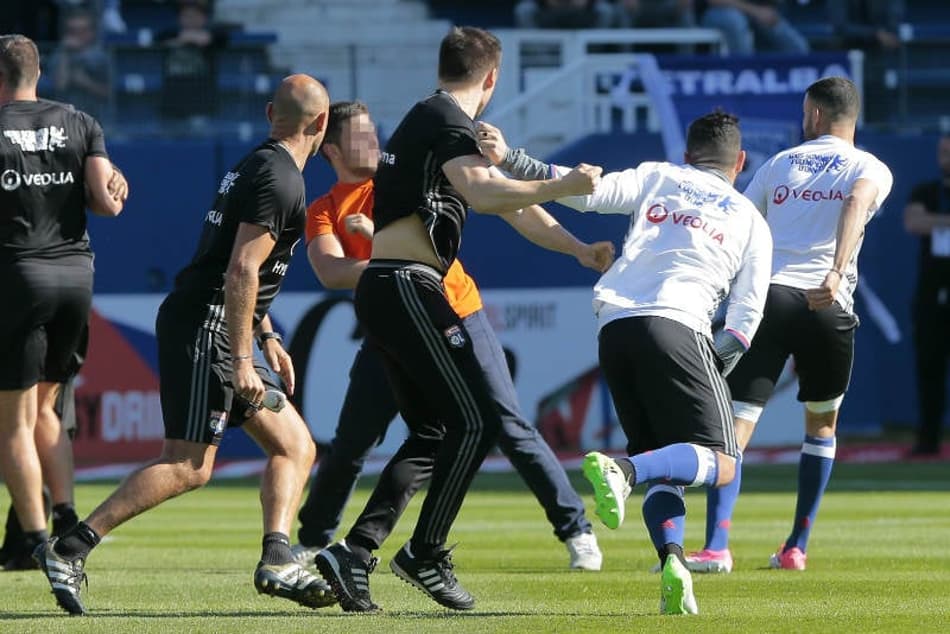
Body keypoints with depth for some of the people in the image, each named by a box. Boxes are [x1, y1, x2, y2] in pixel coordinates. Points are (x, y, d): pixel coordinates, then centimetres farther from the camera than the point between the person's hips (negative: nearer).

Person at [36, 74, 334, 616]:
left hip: (216, 332, 10)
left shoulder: (258, 166, 19)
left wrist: (267, 338, 29)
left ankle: (278, 562, -2)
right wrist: (242, 361, -21)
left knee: (295, 445, 8)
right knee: (189, 466, -15)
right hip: (204, 329, -10)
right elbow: (241, 271, -20)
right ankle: (70, 549, -16)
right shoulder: (281, 182, -13)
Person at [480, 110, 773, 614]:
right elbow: (746, 319, 10)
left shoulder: (656, 178, 21)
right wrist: (713, 368, 18)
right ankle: (622, 470, -32)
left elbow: (587, 191, 5)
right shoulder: (751, 222, 19)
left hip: (613, 326, 4)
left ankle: (673, 559, -12)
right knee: (720, 463, -6)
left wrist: (509, 161, 5)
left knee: (661, 464, 13)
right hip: (675, 327, -4)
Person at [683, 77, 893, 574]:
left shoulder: (779, 164, 20)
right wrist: (838, 272, -25)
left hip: (767, 296, 0)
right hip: (827, 306, 0)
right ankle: (796, 547, 19)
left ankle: (716, 546, -26)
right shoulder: (871, 169, 11)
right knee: (822, 424, 23)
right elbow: (857, 203, -12)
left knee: (735, 427, -7)